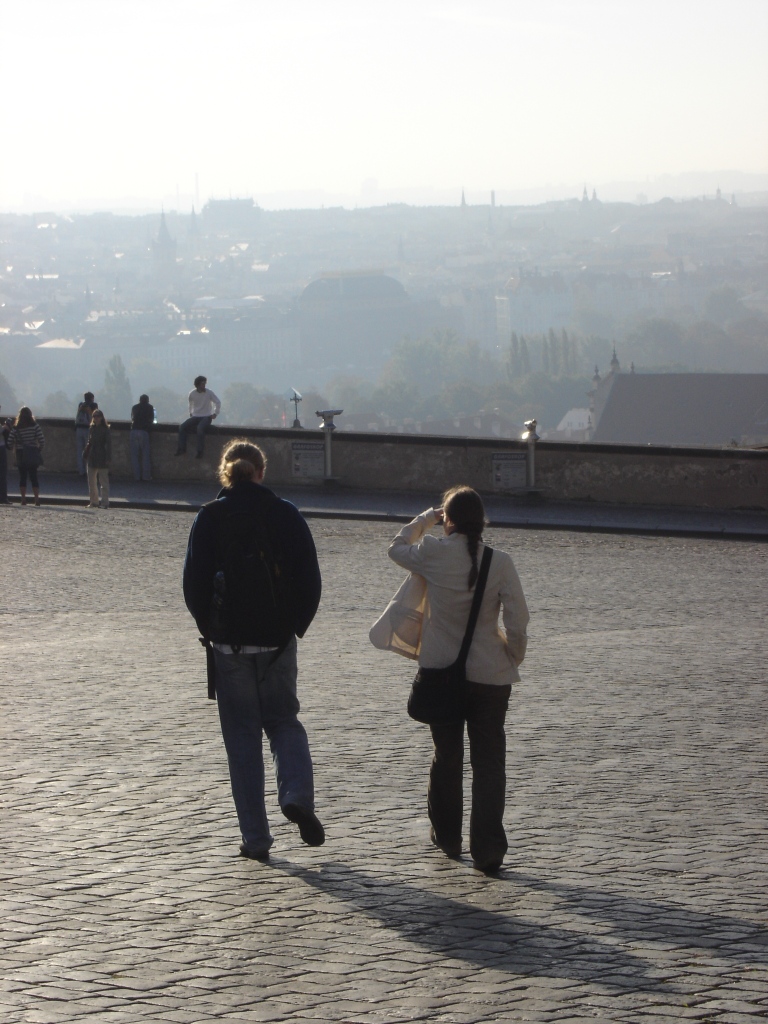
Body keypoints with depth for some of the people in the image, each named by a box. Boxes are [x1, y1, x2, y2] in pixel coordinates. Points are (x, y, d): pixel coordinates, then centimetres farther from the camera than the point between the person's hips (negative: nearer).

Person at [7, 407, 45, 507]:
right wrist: (39, 450, 7)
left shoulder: (16, 428, -5)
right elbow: (42, 441, -9)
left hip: (21, 454, 0)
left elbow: (10, 443, -8)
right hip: (33, 455, 0)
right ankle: (37, 498, -3)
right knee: (34, 477, 4)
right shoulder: (35, 425, -6)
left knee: (22, 477, 8)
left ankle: (23, 499, 3)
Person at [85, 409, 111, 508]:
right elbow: (89, 443, 15)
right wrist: (86, 455, 9)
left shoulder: (105, 429, -5)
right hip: (92, 458, 6)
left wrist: (108, 458, -14)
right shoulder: (92, 429, 10)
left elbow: (108, 444, -8)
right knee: (91, 481, 9)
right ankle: (94, 501, 17)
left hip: (102, 459, -6)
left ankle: (105, 502, -2)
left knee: (103, 481, -4)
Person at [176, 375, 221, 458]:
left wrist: (215, 413, -7)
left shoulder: (209, 393, -9)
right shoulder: (192, 394, -1)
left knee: (200, 428, -35)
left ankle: (199, 451, -28)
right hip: (195, 416, 4)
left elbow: (218, 403, -1)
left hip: (206, 417, -4)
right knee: (182, 427, -18)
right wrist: (191, 413, 14)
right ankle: (182, 448, -11)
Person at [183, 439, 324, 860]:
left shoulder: (210, 517, -5)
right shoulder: (287, 515, -1)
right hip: (278, 640, 1)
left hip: (230, 642, -1)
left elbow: (194, 581, -5)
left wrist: (211, 630, 8)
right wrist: (294, 627, 10)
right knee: (284, 721, 17)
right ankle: (297, 796, -10)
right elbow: (310, 580, -2)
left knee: (242, 735, 7)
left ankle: (256, 837, 4)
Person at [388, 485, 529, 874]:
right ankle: (488, 849, -3)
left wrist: (425, 519, 22)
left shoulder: (433, 554, -9)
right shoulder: (500, 562, -11)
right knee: (489, 761, 3)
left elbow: (396, 547, 13)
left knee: (446, 755, 18)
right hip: (490, 675, -1)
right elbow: (517, 622, -11)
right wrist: (513, 657, 6)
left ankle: (446, 835, 33)